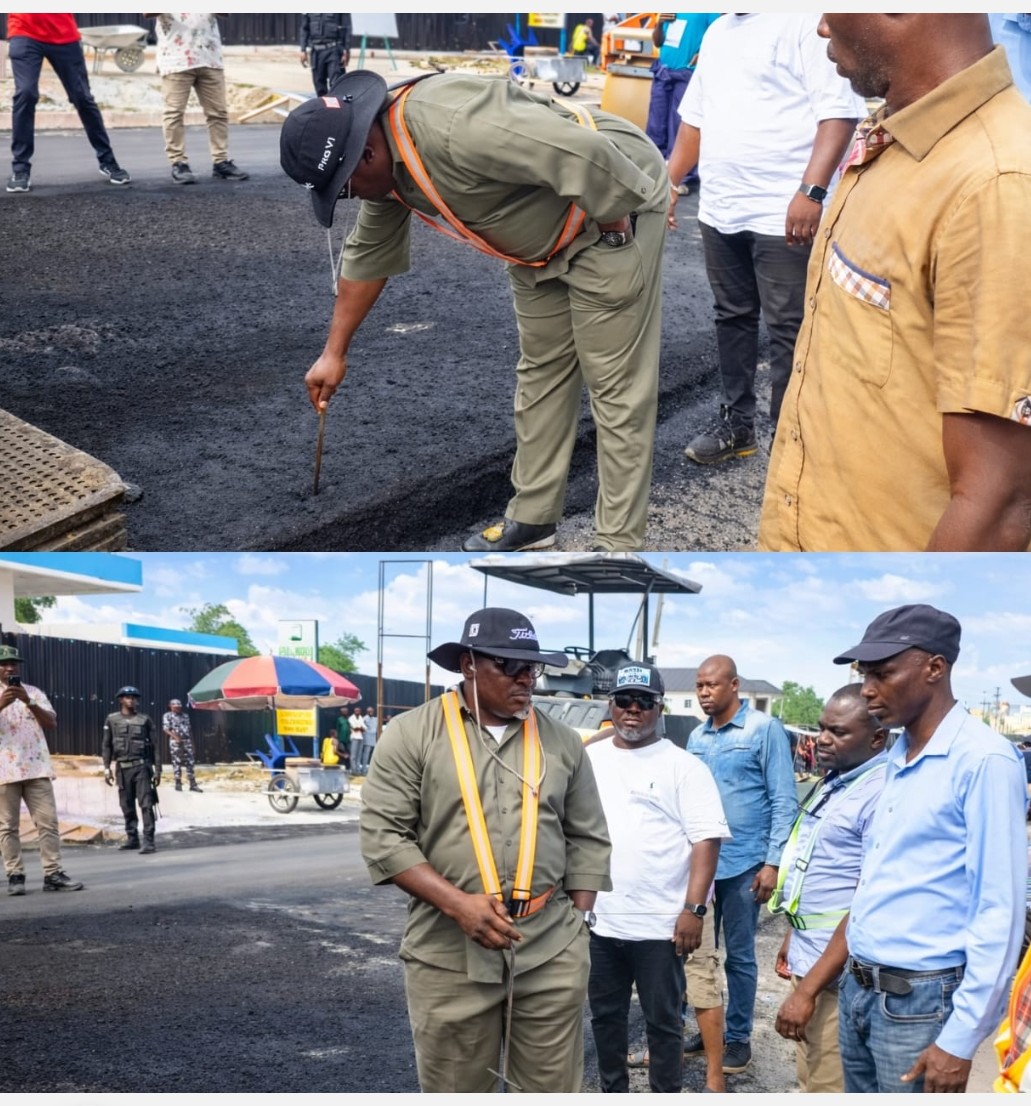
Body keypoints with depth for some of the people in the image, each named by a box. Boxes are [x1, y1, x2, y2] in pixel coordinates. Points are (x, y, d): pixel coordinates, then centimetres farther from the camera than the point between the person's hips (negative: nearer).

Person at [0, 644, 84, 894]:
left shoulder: (34, 692, 12)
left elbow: (52, 723, 1)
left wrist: (28, 702, -12)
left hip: (37, 768, 2)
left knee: (48, 822, -1)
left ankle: (53, 874, 0)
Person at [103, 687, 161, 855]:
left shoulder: (145, 720, 5)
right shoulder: (112, 720, 8)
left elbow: (154, 746, 5)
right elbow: (106, 746, 9)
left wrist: (157, 770, -1)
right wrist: (107, 768, 1)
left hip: (141, 766, -2)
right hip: (122, 768, 2)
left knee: (146, 804, -9)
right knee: (127, 806, 8)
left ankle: (148, 841, -12)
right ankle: (132, 838, 19)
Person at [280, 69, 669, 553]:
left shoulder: (455, 127, -34)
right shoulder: (385, 163, -2)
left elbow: (584, 154, -36)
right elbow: (368, 255, 12)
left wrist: (614, 222, -19)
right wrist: (335, 352, 15)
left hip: (612, 201, -9)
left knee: (615, 385, -6)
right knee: (540, 371, 15)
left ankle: (618, 545, 0)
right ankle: (532, 517, 26)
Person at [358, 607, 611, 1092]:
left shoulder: (561, 741, 9)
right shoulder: (411, 734, -1)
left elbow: (587, 838, 13)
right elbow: (382, 834, -6)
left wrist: (578, 921, 4)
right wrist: (458, 905, -16)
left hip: (552, 951, 2)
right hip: (448, 952, -2)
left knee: (553, 1087, 6)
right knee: (452, 1088, 7)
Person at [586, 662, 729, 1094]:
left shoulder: (683, 766, -6)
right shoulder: (590, 759, 8)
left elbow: (706, 839, -10)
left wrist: (694, 908, -18)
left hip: (660, 923, -4)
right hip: (598, 919, 5)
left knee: (663, 1020, 6)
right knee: (605, 1014, 16)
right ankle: (613, 1094, 32)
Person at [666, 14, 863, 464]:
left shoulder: (805, 21, -10)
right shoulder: (716, 32, 17)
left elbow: (838, 111, -18)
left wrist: (811, 191, -26)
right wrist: (669, 183, 21)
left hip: (783, 213, -8)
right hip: (719, 208, 8)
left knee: (787, 331, -3)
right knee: (732, 318, 16)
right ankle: (736, 422, 29)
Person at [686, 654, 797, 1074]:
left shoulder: (765, 729, -9)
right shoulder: (696, 737, 9)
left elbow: (784, 801, -10)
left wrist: (773, 862, -14)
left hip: (743, 863, -5)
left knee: (739, 955, 5)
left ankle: (738, 1038, 17)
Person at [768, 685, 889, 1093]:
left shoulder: (883, 794, -21)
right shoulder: (834, 781, 10)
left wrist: (808, 989, -24)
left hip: (838, 976, -9)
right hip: (809, 962, 9)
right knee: (810, 1083, 19)